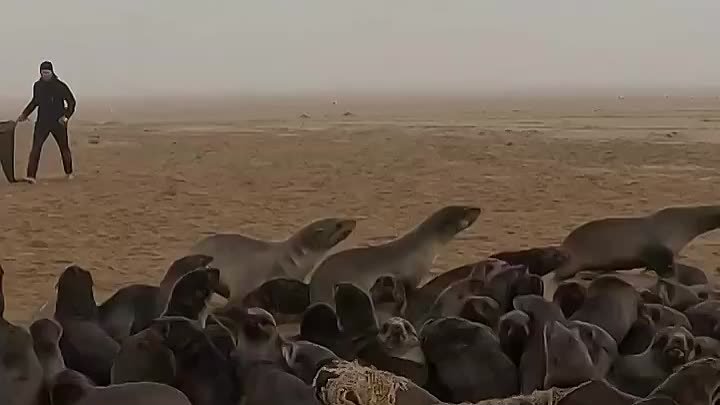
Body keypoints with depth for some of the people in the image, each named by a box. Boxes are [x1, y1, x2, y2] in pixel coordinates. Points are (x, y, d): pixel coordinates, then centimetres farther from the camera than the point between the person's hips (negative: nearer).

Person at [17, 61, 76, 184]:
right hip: (42, 122, 2)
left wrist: (66, 115, -16)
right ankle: (31, 176, -17)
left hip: (58, 123, -2)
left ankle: (69, 173, 32)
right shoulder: (37, 86, 4)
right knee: (36, 147, -12)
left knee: (64, 148, 11)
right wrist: (24, 114, 14)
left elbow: (71, 102, -3)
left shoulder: (60, 86, -8)